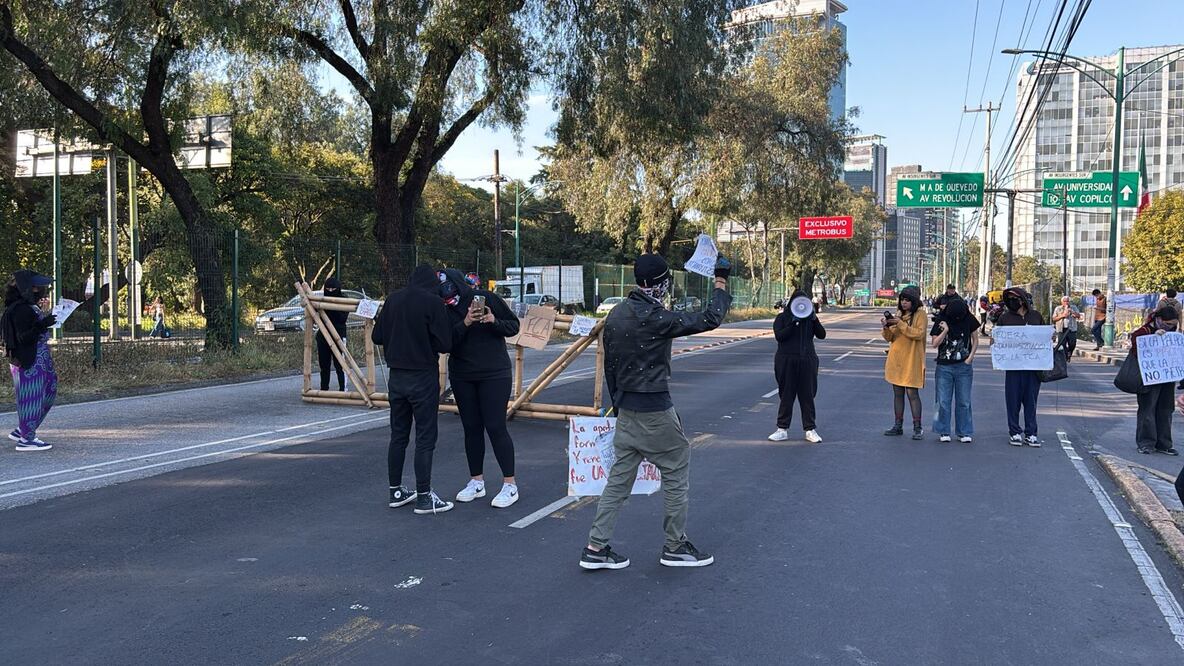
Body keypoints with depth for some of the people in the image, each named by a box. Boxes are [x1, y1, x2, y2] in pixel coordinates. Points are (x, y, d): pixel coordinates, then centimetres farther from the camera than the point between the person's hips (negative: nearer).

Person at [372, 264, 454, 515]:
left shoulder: (393, 299, 4)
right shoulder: (433, 302, -11)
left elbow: (377, 336, 8)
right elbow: (444, 344, -13)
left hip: (396, 377, 6)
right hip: (423, 377, -6)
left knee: (398, 435, 14)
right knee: (425, 438, 0)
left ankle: (396, 491, 21)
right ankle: (424, 497, 3)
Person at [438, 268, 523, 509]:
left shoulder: (488, 299, -7)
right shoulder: (446, 311, -1)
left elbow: (514, 326, -1)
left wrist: (495, 322, -20)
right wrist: (465, 323, -24)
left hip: (495, 374, -3)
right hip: (462, 378, 4)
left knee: (495, 427, -5)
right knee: (471, 428, 10)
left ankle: (510, 485, 3)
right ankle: (476, 482, 23)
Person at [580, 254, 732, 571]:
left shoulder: (615, 315, 5)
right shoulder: (655, 318, -20)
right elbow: (709, 319, -16)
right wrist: (721, 281, -3)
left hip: (626, 408, 8)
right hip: (655, 409, -8)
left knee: (620, 476, 11)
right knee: (677, 472, 8)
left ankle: (596, 548, 11)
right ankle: (676, 546, 18)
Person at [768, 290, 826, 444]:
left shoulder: (810, 318, 9)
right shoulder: (782, 317, 3)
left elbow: (822, 335, 1)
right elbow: (779, 336, -11)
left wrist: (815, 319, -13)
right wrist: (793, 322, -19)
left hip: (807, 361, 2)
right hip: (787, 362, -2)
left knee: (807, 395, 4)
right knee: (786, 396, 3)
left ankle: (810, 430, 10)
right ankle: (782, 430, 9)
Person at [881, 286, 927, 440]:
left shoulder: (920, 314, -4)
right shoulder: (899, 315, 14)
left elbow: (919, 334, -18)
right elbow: (889, 338, 11)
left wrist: (901, 324, -23)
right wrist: (886, 327, -9)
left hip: (911, 361, -6)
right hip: (896, 360, 6)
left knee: (912, 393, -6)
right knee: (897, 393, 9)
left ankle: (917, 427, 0)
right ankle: (898, 426, 16)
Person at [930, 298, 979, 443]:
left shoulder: (969, 319, 1)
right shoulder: (941, 321, -2)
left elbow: (975, 339, 10)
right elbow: (934, 343, -5)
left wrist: (971, 356, -2)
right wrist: (945, 330, -18)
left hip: (964, 366, 0)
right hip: (944, 367, 0)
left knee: (963, 402, 3)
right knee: (943, 401, 1)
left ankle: (965, 433, 10)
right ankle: (943, 432, 11)